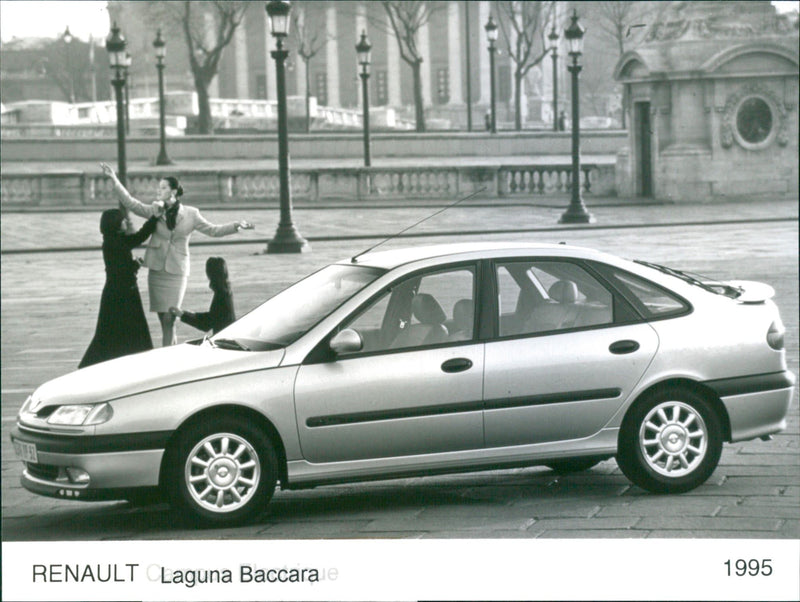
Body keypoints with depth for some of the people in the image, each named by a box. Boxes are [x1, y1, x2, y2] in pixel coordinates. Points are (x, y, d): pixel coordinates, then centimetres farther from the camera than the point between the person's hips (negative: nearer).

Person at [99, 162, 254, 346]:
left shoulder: (191, 214, 1)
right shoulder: (155, 210, 4)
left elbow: (213, 230, 5)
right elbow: (131, 203, -1)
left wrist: (236, 226, -5)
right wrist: (115, 180, -9)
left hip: (177, 271, -2)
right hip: (156, 269, 2)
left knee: (169, 319, -9)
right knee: (163, 319, 4)